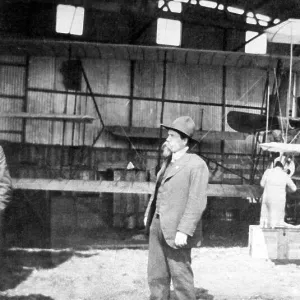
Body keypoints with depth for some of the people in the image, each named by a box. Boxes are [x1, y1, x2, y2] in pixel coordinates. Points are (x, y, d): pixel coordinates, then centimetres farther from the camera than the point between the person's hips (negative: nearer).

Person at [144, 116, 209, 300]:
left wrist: (184, 231, -25)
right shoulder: (168, 162, 13)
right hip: (158, 226, 8)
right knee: (156, 276, 14)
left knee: (181, 277, 2)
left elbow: (197, 203, -20)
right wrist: (149, 214, 15)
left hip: (177, 231, -8)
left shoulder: (196, 165, -15)